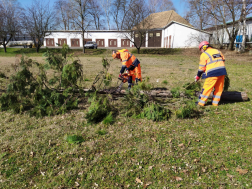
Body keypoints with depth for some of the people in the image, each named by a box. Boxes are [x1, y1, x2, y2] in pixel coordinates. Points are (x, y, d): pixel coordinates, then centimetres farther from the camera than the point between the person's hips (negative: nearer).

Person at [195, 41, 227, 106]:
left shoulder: (204, 54, 2)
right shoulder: (218, 51, 20)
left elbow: (202, 67, 1)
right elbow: (223, 60, 22)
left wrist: (198, 76, 10)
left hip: (213, 73, -6)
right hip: (222, 71, 6)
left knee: (207, 87, 0)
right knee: (219, 88, 12)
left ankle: (201, 102, 6)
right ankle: (215, 102, 19)